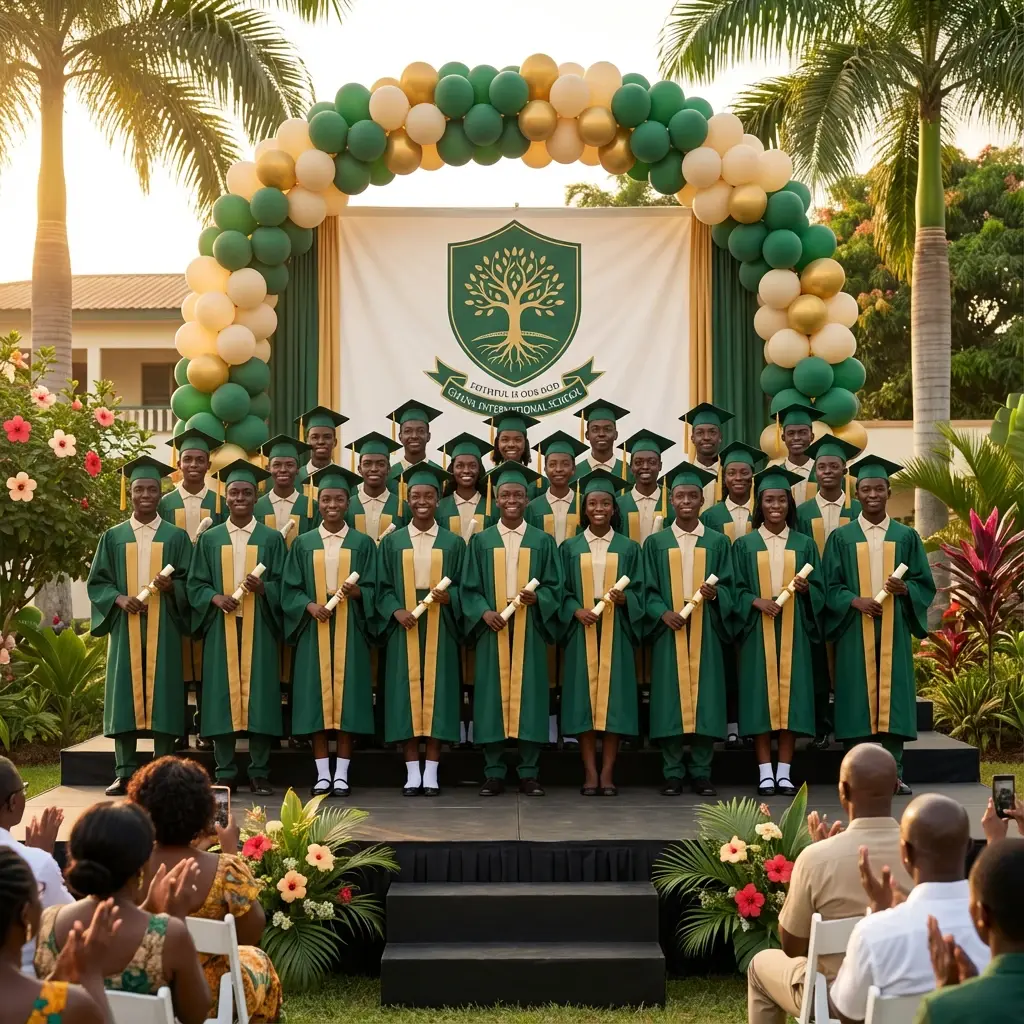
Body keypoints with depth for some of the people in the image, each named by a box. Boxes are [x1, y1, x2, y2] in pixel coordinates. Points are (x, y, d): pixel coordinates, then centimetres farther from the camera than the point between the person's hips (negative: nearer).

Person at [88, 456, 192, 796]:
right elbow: (96, 582, 7)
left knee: (162, 694, -2)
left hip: (163, 628, -1)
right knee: (125, 694, 0)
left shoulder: (176, 537, 6)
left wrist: (171, 587, -17)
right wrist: (119, 599, -12)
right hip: (125, 628, 1)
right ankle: (124, 772, 5)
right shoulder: (113, 537, 9)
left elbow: (190, 582, 5)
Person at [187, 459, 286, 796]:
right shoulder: (209, 539, 10)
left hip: (258, 627, -1)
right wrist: (216, 598, -13)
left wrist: (262, 589, -17)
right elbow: (195, 584, 7)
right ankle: (225, 773, 6)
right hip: (221, 628, 1)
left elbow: (282, 585, 4)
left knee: (258, 694, -2)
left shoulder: (271, 539, 7)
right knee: (222, 695, 0)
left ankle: (259, 773, 4)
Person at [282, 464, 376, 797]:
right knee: (317, 698, 0)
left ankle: (342, 774, 5)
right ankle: (323, 773, 6)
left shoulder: (363, 543, 5)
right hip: (314, 630, 1)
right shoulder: (303, 544, 7)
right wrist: (309, 606, -14)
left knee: (346, 697, -2)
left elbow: (373, 590, 3)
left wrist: (356, 592, -18)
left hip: (349, 631, -1)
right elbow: (290, 590, 4)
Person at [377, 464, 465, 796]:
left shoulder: (453, 542, 6)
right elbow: (383, 587, 5)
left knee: (436, 692, -1)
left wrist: (447, 598, -15)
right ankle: (412, 772, 4)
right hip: (403, 628, 1)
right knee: (407, 692, -1)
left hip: (439, 628, 0)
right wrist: (396, 611, -13)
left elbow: (464, 587, 6)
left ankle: (432, 773, 3)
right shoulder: (392, 542, 7)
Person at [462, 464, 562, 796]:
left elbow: (554, 587, 6)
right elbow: (469, 588, 5)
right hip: (492, 629, 0)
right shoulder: (480, 541, 7)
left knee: (529, 694, -1)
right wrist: (484, 612, -12)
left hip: (529, 630, 0)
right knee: (492, 695, 0)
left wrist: (536, 598, -15)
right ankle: (494, 773, 6)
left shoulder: (542, 541, 7)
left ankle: (528, 773, 6)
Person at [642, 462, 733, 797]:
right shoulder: (656, 543, 7)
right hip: (668, 631, 0)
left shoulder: (717, 542, 8)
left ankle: (701, 773, 6)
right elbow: (648, 590, 4)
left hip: (705, 632, 0)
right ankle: (673, 774, 5)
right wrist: (663, 613, -14)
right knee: (671, 700, -2)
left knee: (704, 699, -1)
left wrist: (714, 594, -17)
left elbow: (728, 587, 5)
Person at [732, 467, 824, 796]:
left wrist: (805, 589, -14)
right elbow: (735, 590, 2)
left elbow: (819, 591, 7)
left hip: (793, 632, 1)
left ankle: (784, 772, 4)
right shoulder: (744, 545, 6)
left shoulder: (804, 545, 9)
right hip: (757, 631, -1)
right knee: (760, 696, -3)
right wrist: (755, 601, -16)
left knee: (790, 694, -1)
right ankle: (765, 773, 1)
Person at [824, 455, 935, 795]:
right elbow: (830, 586, 2)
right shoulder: (841, 537, 4)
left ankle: (892, 774, 4)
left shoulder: (906, 536, 8)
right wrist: (855, 601, -16)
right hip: (855, 629, -1)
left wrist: (905, 588, -14)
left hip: (893, 629, 1)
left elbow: (925, 583, 7)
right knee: (857, 697, -2)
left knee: (892, 694, -1)